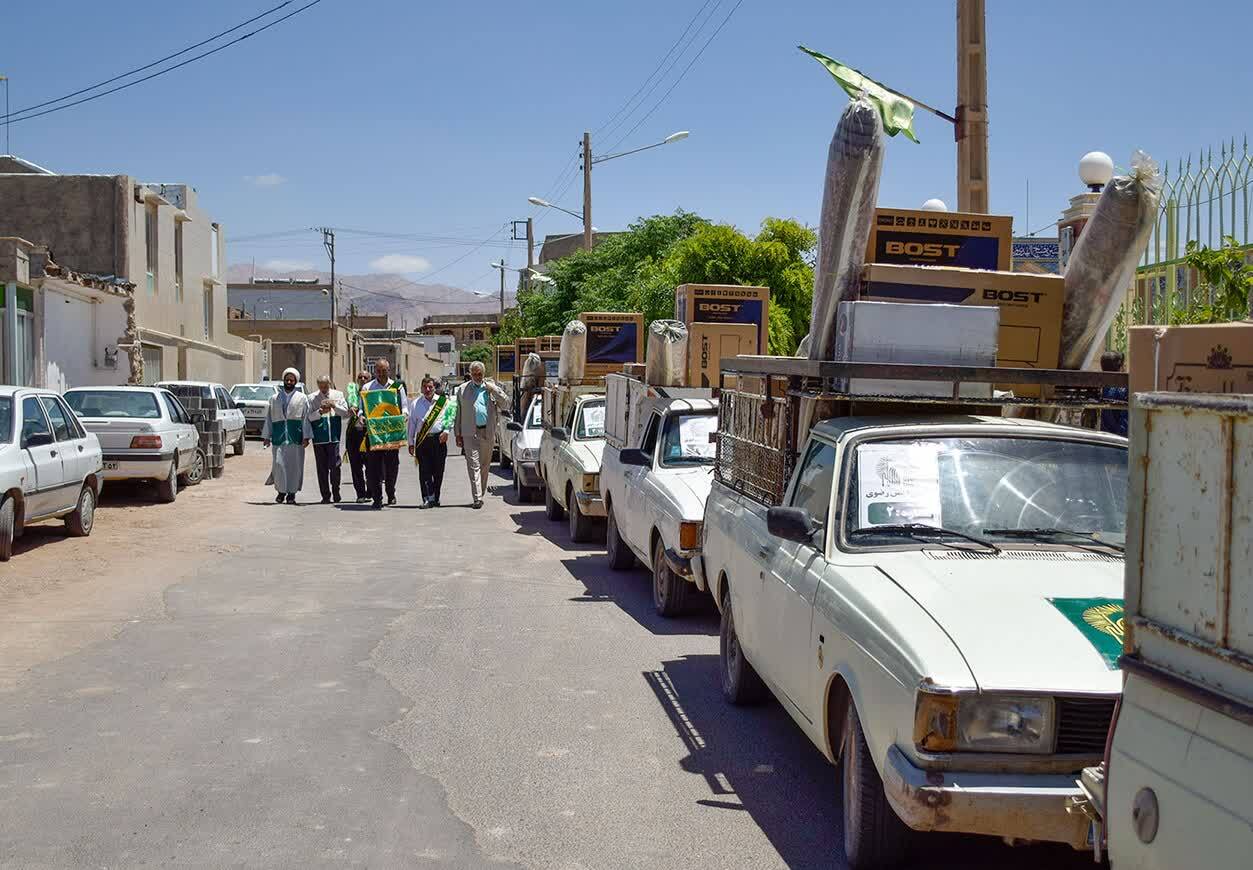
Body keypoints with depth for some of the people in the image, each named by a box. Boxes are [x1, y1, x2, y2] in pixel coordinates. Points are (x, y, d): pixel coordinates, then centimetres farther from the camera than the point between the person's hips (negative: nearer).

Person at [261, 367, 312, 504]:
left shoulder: (302, 398, 8)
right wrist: (266, 436, 4)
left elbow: (306, 418, 3)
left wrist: (306, 437, -6)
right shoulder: (275, 399, 13)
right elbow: (269, 418, 12)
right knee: (279, 463, -6)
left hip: (295, 437, -1)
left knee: (294, 465, 0)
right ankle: (281, 491, 8)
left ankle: (291, 493, 9)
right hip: (279, 436, 1)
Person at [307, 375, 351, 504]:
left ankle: (336, 492, 10)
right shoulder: (312, 398, 8)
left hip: (334, 436, 0)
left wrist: (334, 406, -10)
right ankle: (325, 495, 10)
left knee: (334, 465, -7)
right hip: (319, 438, 0)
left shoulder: (338, 395, 11)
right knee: (322, 467, 2)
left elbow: (346, 413, 5)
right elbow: (309, 417, 1)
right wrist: (320, 412, -15)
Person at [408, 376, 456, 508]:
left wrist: (446, 431, -8)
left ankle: (435, 498, 14)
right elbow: (411, 424, 13)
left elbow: (450, 416, 7)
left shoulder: (443, 401, 7)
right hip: (422, 440, 0)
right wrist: (411, 443, 11)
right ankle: (428, 498, -10)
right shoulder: (416, 403, 11)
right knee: (424, 471, -8)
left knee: (438, 471, 3)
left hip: (439, 439, 0)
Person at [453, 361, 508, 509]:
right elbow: (458, 413, 10)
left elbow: (505, 405, 1)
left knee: (485, 466, 9)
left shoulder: (491, 387, 8)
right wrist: (458, 434, 6)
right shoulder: (463, 389, 8)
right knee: (474, 466, -9)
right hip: (470, 433, -2)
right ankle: (477, 498, -14)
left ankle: (481, 494, 22)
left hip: (487, 433, 2)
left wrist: (493, 389, -9)